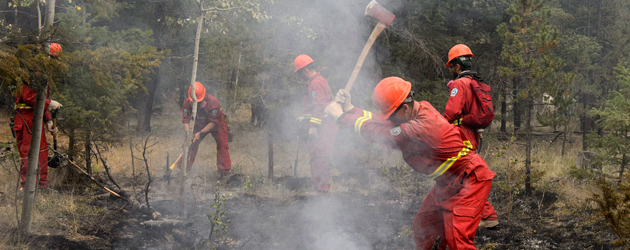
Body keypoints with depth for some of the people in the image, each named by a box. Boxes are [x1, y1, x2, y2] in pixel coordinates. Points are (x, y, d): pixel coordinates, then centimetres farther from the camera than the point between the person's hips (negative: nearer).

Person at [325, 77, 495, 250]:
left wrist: (342, 117, -20)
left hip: (470, 180, -10)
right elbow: (383, 123, 3)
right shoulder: (421, 110, -3)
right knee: (422, 226, 15)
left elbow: (382, 134, -28)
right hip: (448, 183, 10)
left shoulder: (422, 128, -32)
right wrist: (350, 109, -7)